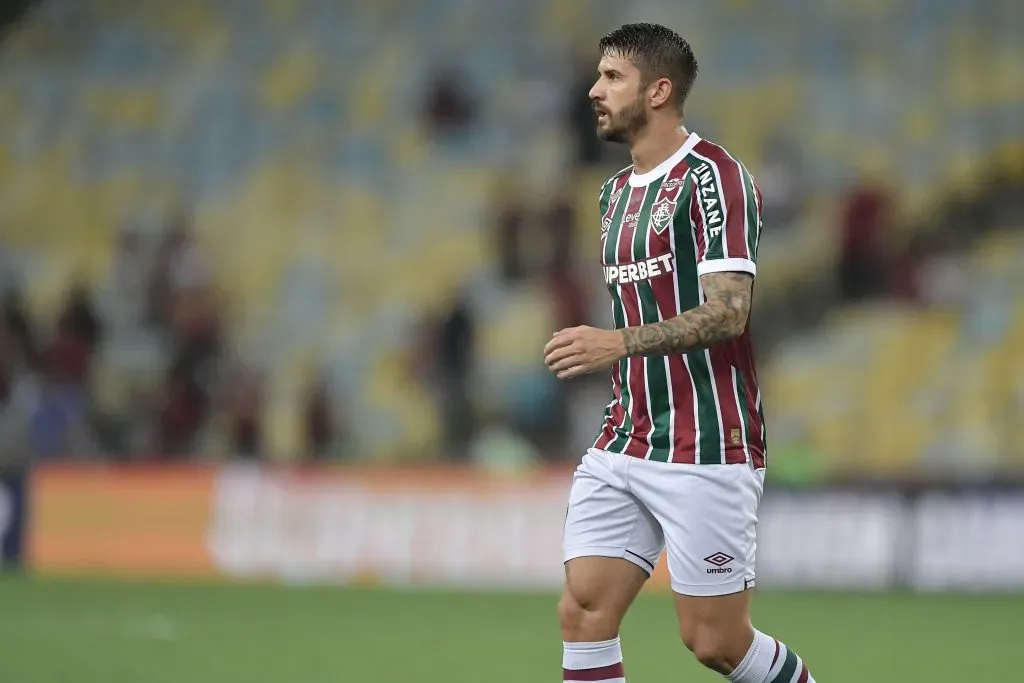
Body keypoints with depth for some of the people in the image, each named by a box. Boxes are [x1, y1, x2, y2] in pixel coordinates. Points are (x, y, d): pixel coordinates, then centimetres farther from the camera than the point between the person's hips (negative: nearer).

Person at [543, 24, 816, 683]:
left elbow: (728, 311, -21)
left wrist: (621, 343, -31)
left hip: (706, 449, -8)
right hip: (623, 448, 8)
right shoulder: (616, 190, 17)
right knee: (583, 611, -5)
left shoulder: (712, 176, -11)